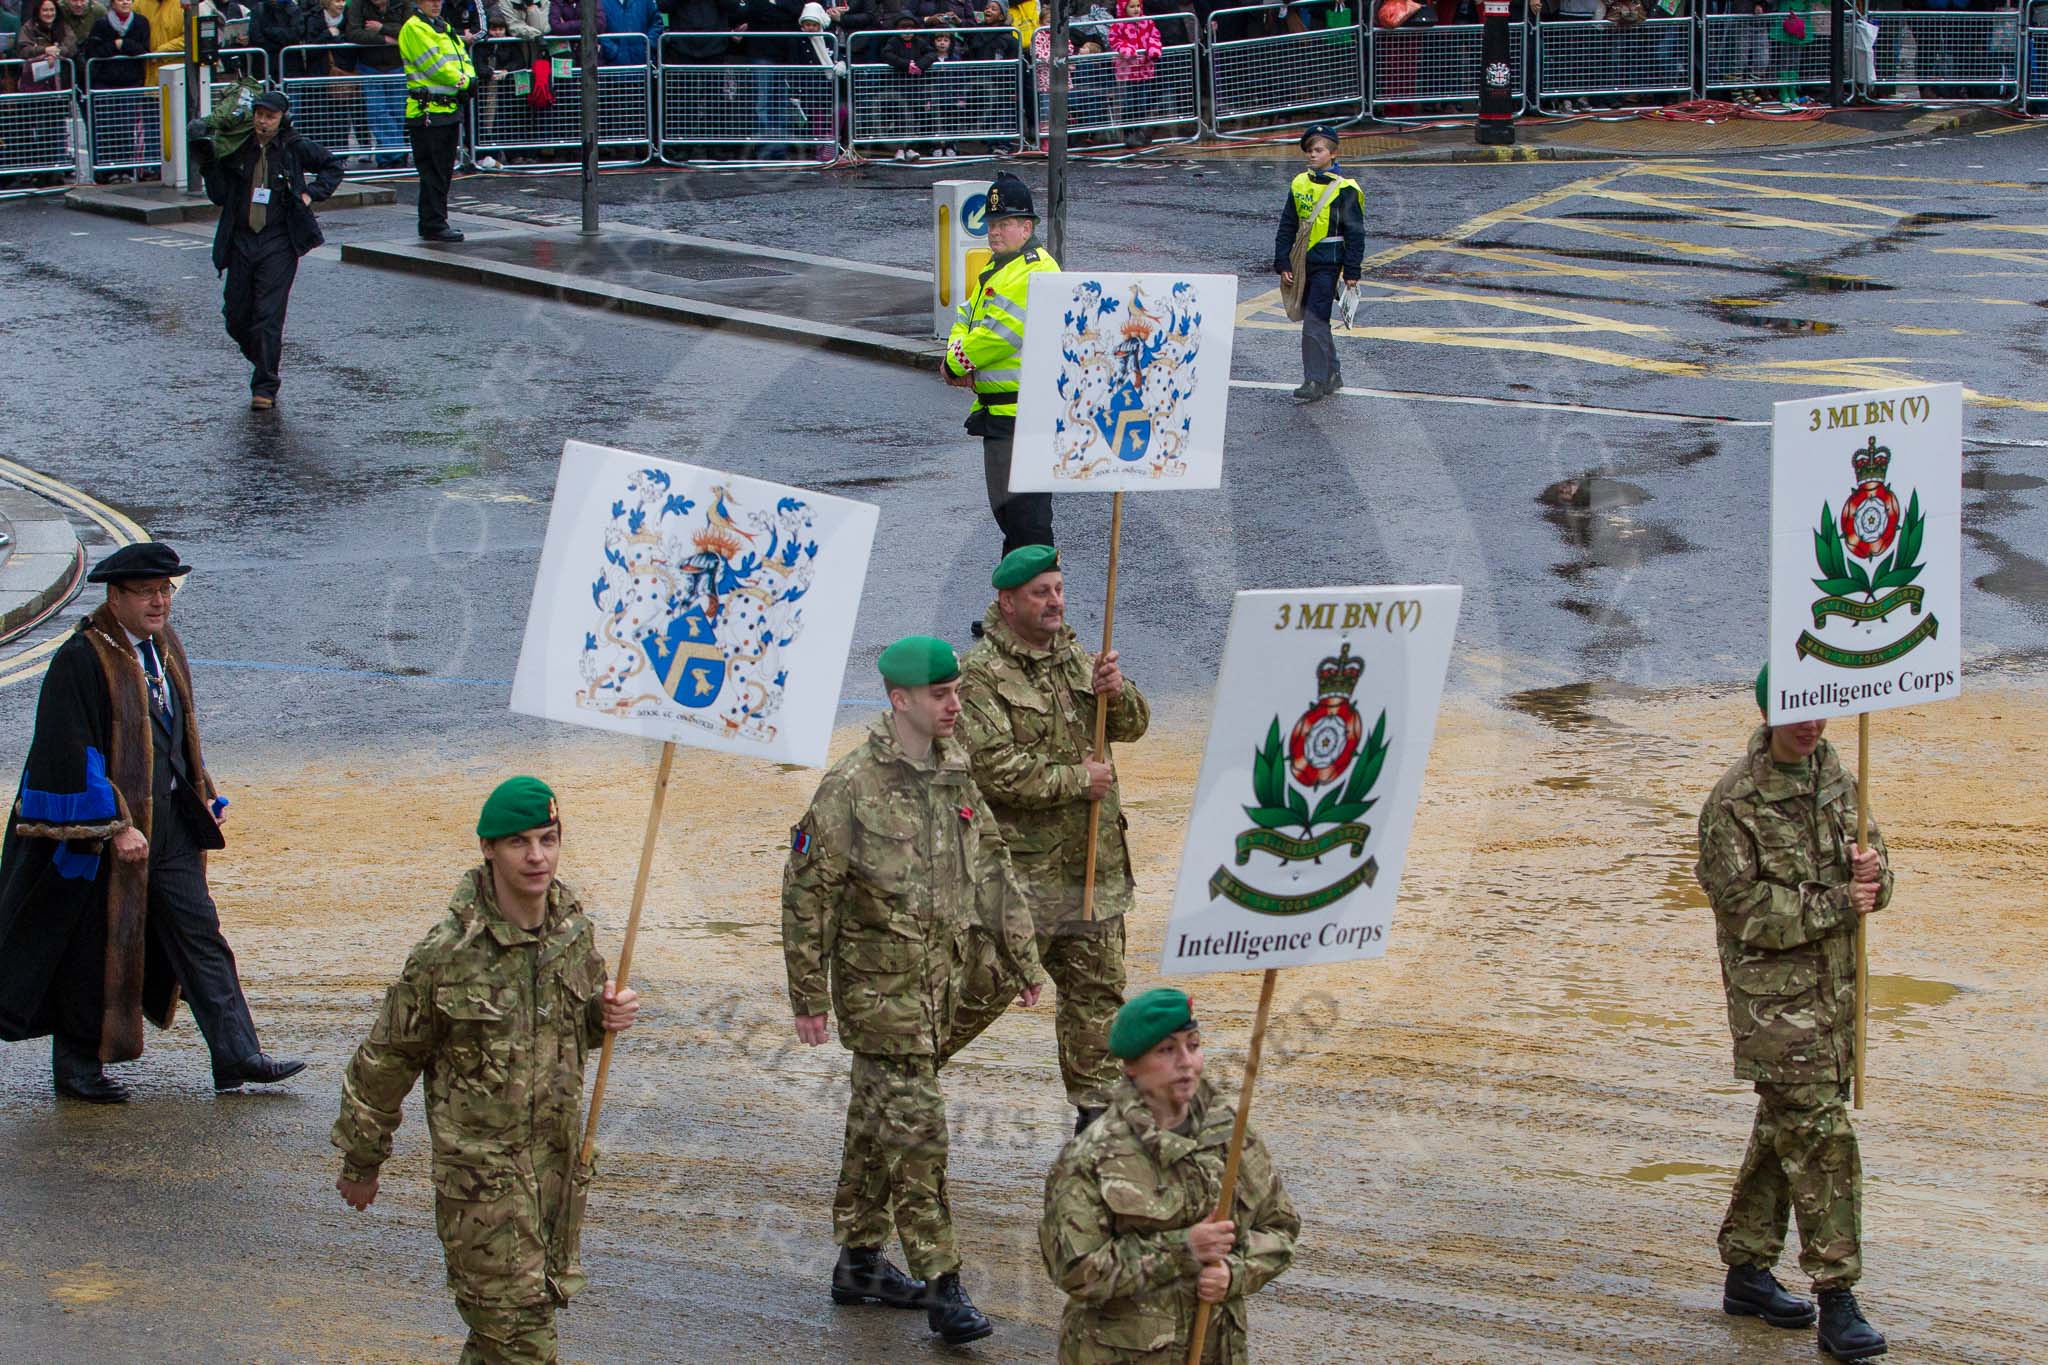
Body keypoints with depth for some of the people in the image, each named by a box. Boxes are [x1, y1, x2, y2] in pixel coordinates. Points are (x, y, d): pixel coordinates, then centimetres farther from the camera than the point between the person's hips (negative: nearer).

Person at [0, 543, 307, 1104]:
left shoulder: (165, 647, 9)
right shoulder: (81, 659, -16)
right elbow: (74, 753, -19)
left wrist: (205, 797, 14)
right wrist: (115, 826, -22)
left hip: (169, 823, 7)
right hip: (100, 831, -7)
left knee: (198, 933, 4)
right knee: (95, 951, 3)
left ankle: (237, 1056, 5)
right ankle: (77, 1068, 17)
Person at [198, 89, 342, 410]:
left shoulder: (296, 148, 0)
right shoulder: (237, 149, 5)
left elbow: (333, 167, 16)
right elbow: (219, 196, 3)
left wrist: (311, 194, 3)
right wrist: (210, 166, -10)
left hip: (278, 243, -3)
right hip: (241, 242, 3)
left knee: (268, 317, -10)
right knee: (236, 317, 7)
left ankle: (265, 388, -5)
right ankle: (263, 363, 32)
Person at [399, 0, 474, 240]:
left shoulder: (444, 27, 19)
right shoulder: (413, 29, -9)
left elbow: (462, 57, 15)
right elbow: (434, 65, -16)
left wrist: (468, 78, -6)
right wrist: (461, 82, -8)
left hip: (449, 109, 9)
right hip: (428, 110, -9)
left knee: (444, 170, 12)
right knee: (433, 172, -7)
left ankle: (431, 224, 19)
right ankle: (434, 225, -5)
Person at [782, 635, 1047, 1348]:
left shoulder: (955, 777, 6)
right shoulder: (852, 787, -16)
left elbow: (991, 873, 16)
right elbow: (807, 893, -12)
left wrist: (1022, 963, 16)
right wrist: (809, 997, -11)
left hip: (941, 985, 7)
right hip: (882, 988, -7)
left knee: (877, 1124, 17)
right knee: (915, 1128, -8)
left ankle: (859, 1262, 28)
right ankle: (941, 1286, -6)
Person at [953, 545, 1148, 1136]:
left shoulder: (1077, 660, 11)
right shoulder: (980, 675, -12)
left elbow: (1133, 726, 7)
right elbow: (994, 769, -20)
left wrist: (1116, 693, -15)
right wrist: (1077, 781, -14)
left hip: (1092, 862, 7)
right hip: (1019, 865, -7)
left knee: (1097, 987, 12)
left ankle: (1096, 1104, 22)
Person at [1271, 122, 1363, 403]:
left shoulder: (1344, 189, -8)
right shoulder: (1299, 184, 8)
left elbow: (1355, 232, -6)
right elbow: (1287, 226, 12)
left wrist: (1352, 271, -9)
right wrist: (1283, 263, 5)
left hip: (1327, 263, -6)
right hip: (1302, 262, 6)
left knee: (1315, 321, -12)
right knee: (1316, 320, 13)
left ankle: (1315, 380, -9)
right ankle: (1332, 375, 24)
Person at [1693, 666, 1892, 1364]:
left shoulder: (1833, 775, 8)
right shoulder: (1735, 800, -14)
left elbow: (1874, 881, 13)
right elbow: (1743, 906, -17)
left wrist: (1871, 872, -11)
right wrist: (1835, 906, -18)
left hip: (1834, 981, 7)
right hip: (1770, 989, -7)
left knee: (1785, 1125, 15)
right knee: (1819, 1131, -11)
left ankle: (1747, 1270, 27)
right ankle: (1837, 1302, -10)